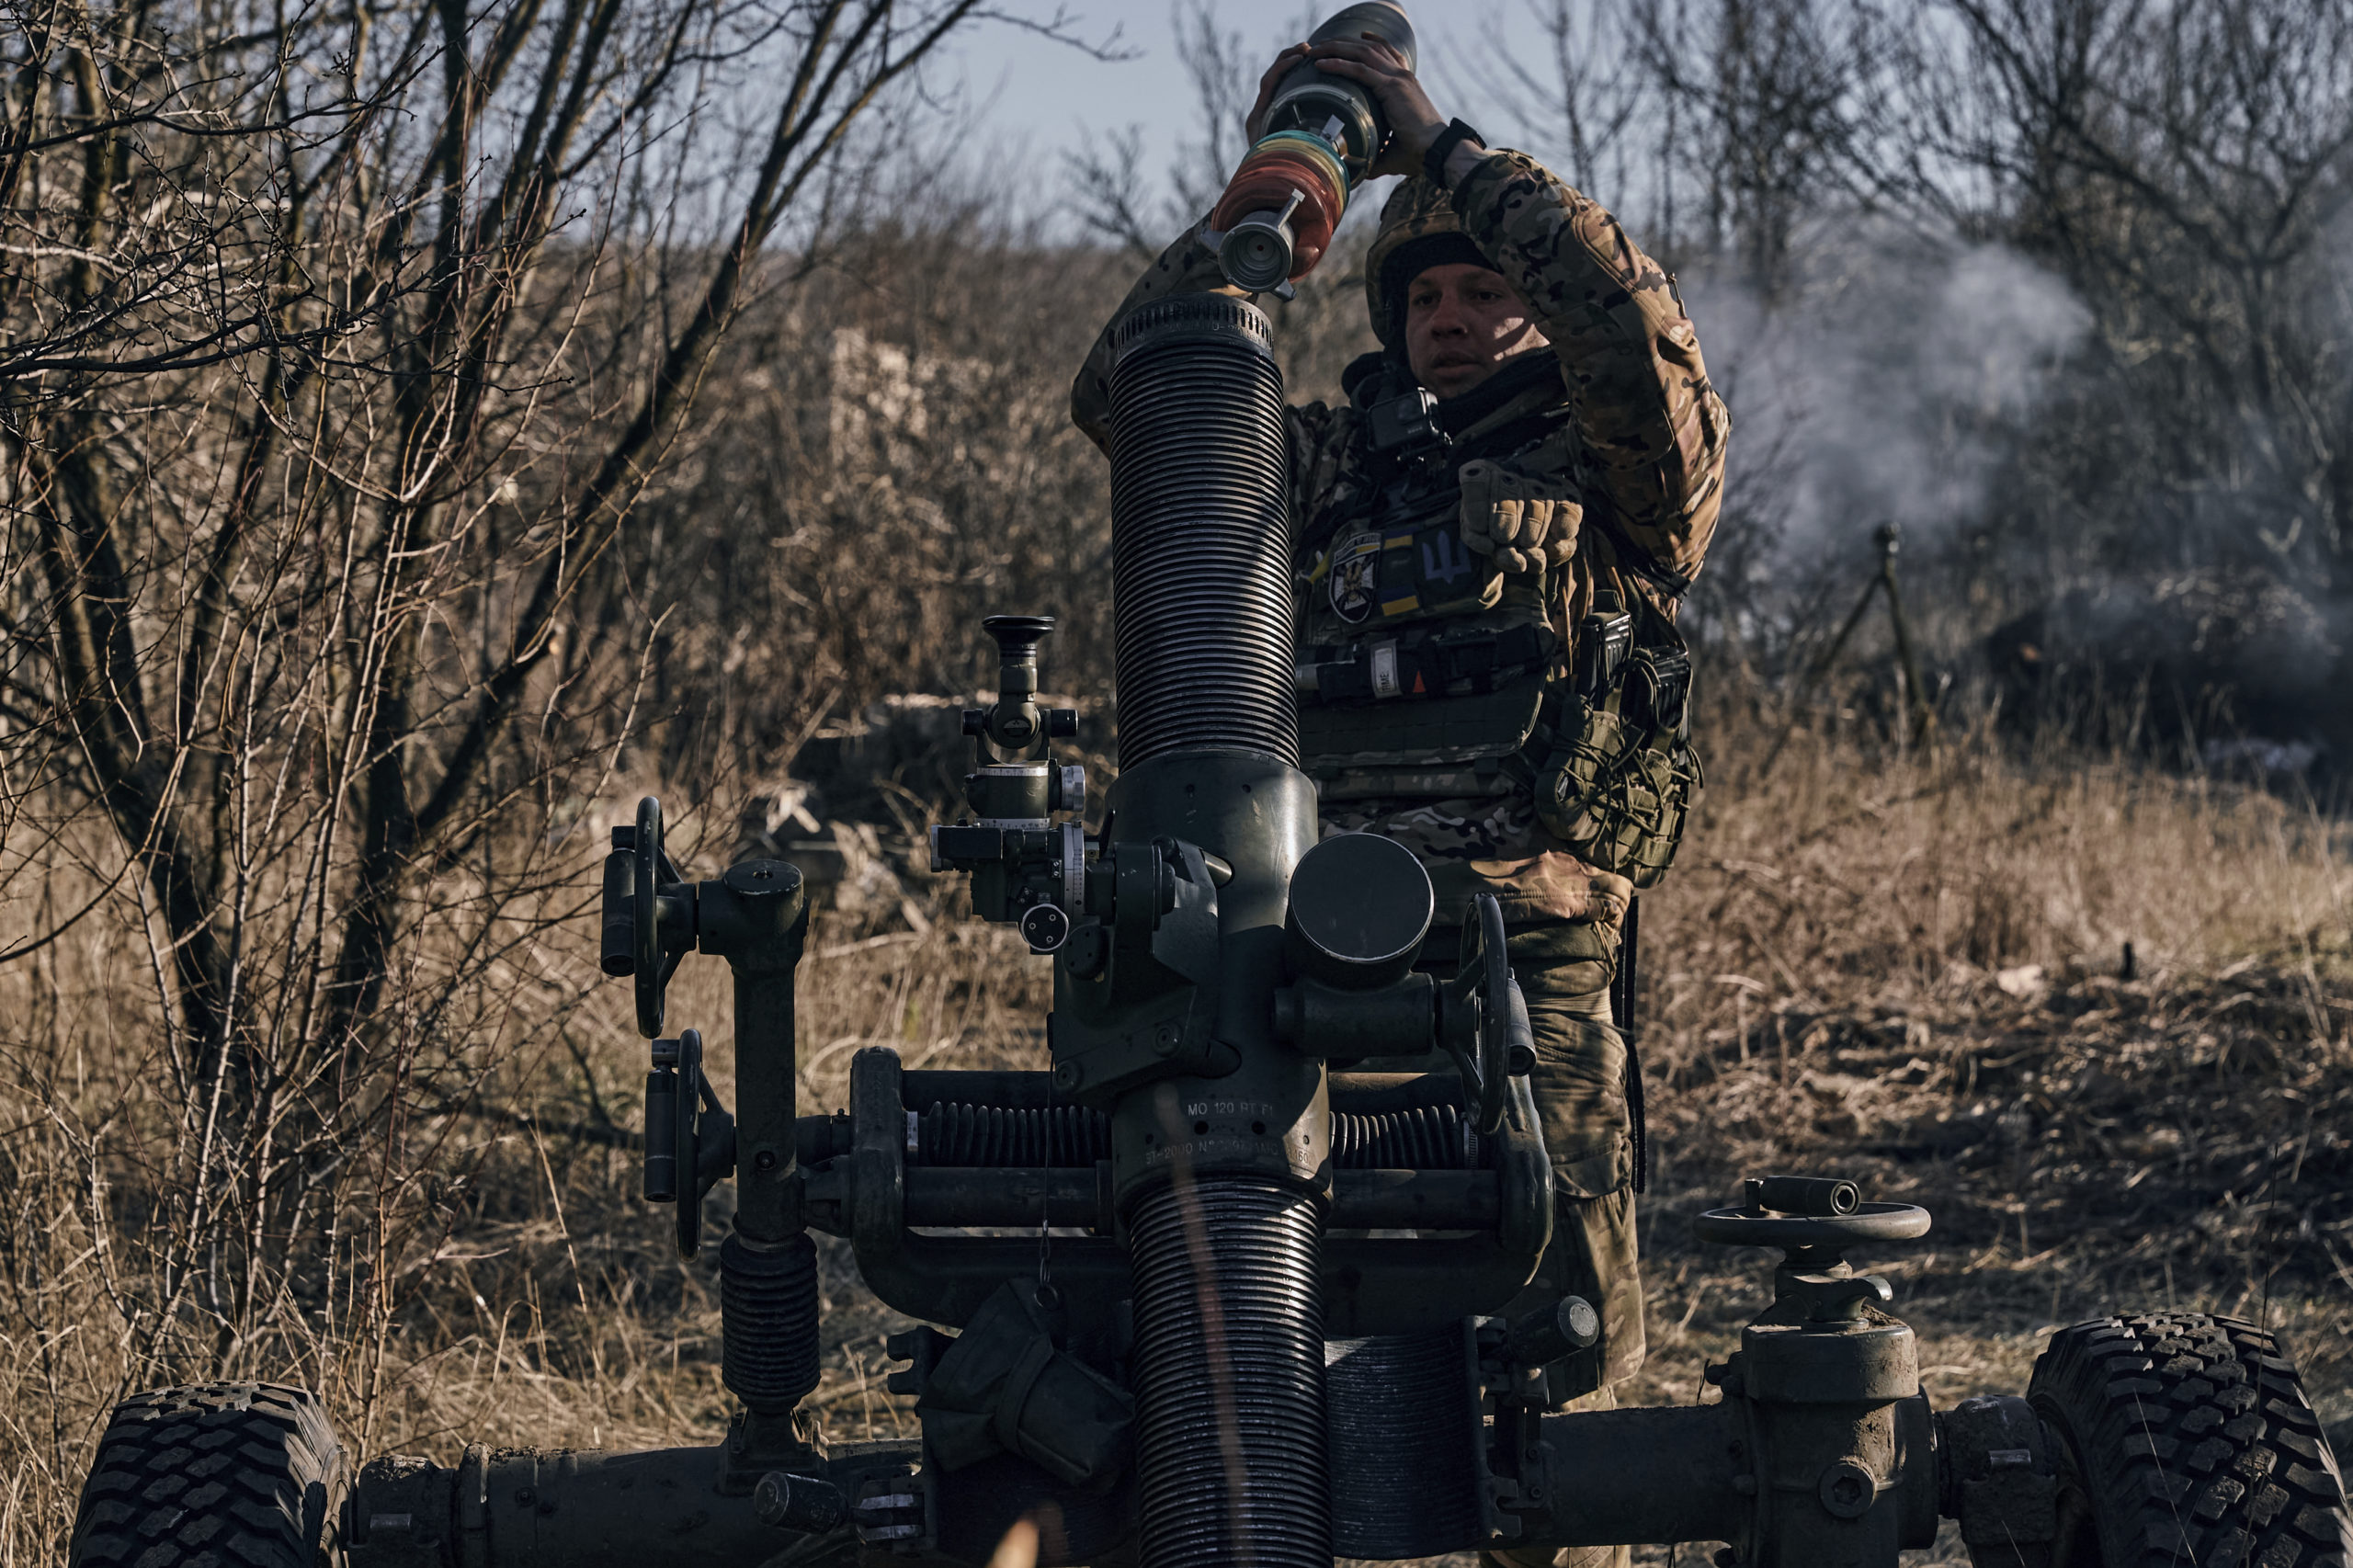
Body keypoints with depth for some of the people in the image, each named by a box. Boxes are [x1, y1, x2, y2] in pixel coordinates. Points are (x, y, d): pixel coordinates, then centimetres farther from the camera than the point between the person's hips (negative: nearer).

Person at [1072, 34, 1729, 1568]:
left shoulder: (1614, 471, 13)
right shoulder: (1335, 464, 25)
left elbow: (1633, 321, -7)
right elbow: (1126, 391, 19)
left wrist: (1446, 147, -1)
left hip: (1524, 940, -3)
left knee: (1557, 1327, -11)